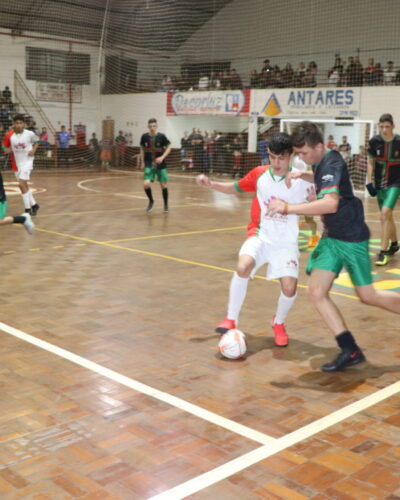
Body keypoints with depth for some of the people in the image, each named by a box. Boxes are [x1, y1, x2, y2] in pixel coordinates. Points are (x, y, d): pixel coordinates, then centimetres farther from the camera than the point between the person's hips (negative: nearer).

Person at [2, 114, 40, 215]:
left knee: (22, 184, -17)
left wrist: (33, 150, -9)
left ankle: (28, 209, -9)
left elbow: (36, 142, 7)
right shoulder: (9, 135, -6)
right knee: (24, 185, 14)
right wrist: (8, 150, -17)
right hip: (16, 163, 4)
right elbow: (5, 148, 5)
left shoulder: (29, 134, -12)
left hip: (27, 161, -4)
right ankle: (34, 205, 32)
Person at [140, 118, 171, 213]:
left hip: (160, 165, -1)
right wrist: (142, 162, 8)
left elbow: (168, 148, -1)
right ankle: (151, 201, 13)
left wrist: (162, 157, -16)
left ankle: (166, 205, 23)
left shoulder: (161, 136, -8)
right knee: (146, 184, -15)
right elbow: (142, 149, 12)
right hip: (149, 164, 1)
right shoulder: (144, 136, -1)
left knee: (163, 184, 3)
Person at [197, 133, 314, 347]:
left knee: (289, 287, -16)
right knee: (243, 267, -29)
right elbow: (235, 188, 15)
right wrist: (211, 184, 2)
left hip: (286, 242, 0)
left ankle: (278, 323, 18)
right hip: (260, 235, 1)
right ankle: (231, 319, -11)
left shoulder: (301, 181, -8)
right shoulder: (259, 174, -2)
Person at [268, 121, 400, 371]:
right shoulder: (322, 162, 4)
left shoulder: (331, 163, -22)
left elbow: (331, 203, -40)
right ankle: (350, 350, 1)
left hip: (352, 238, -8)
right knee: (317, 292, -3)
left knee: (368, 296, 2)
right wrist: (304, 175, 9)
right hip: (332, 237, 8)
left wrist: (288, 207, -41)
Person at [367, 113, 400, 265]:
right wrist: (369, 181, -1)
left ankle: (383, 251, -13)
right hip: (379, 184, 4)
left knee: (385, 213, -19)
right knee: (387, 216, 14)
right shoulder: (374, 141, -4)